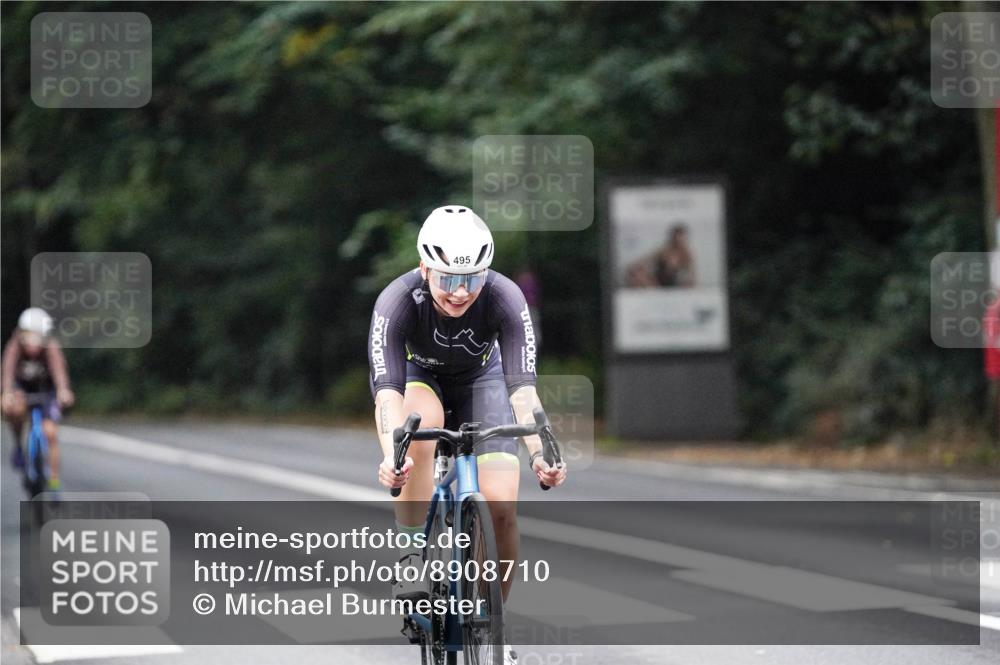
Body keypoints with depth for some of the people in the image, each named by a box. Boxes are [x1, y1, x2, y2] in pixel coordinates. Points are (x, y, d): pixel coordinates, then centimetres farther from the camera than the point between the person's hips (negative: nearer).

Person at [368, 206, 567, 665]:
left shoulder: (505, 299, -32)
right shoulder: (398, 301, -34)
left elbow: (522, 384, -36)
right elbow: (387, 388, -41)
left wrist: (540, 453, -52)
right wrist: (390, 456, -58)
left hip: (481, 381, 1)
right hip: (421, 377, -1)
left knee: (501, 507, -16)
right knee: (422, 421, -38)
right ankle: (411, 558, -26)